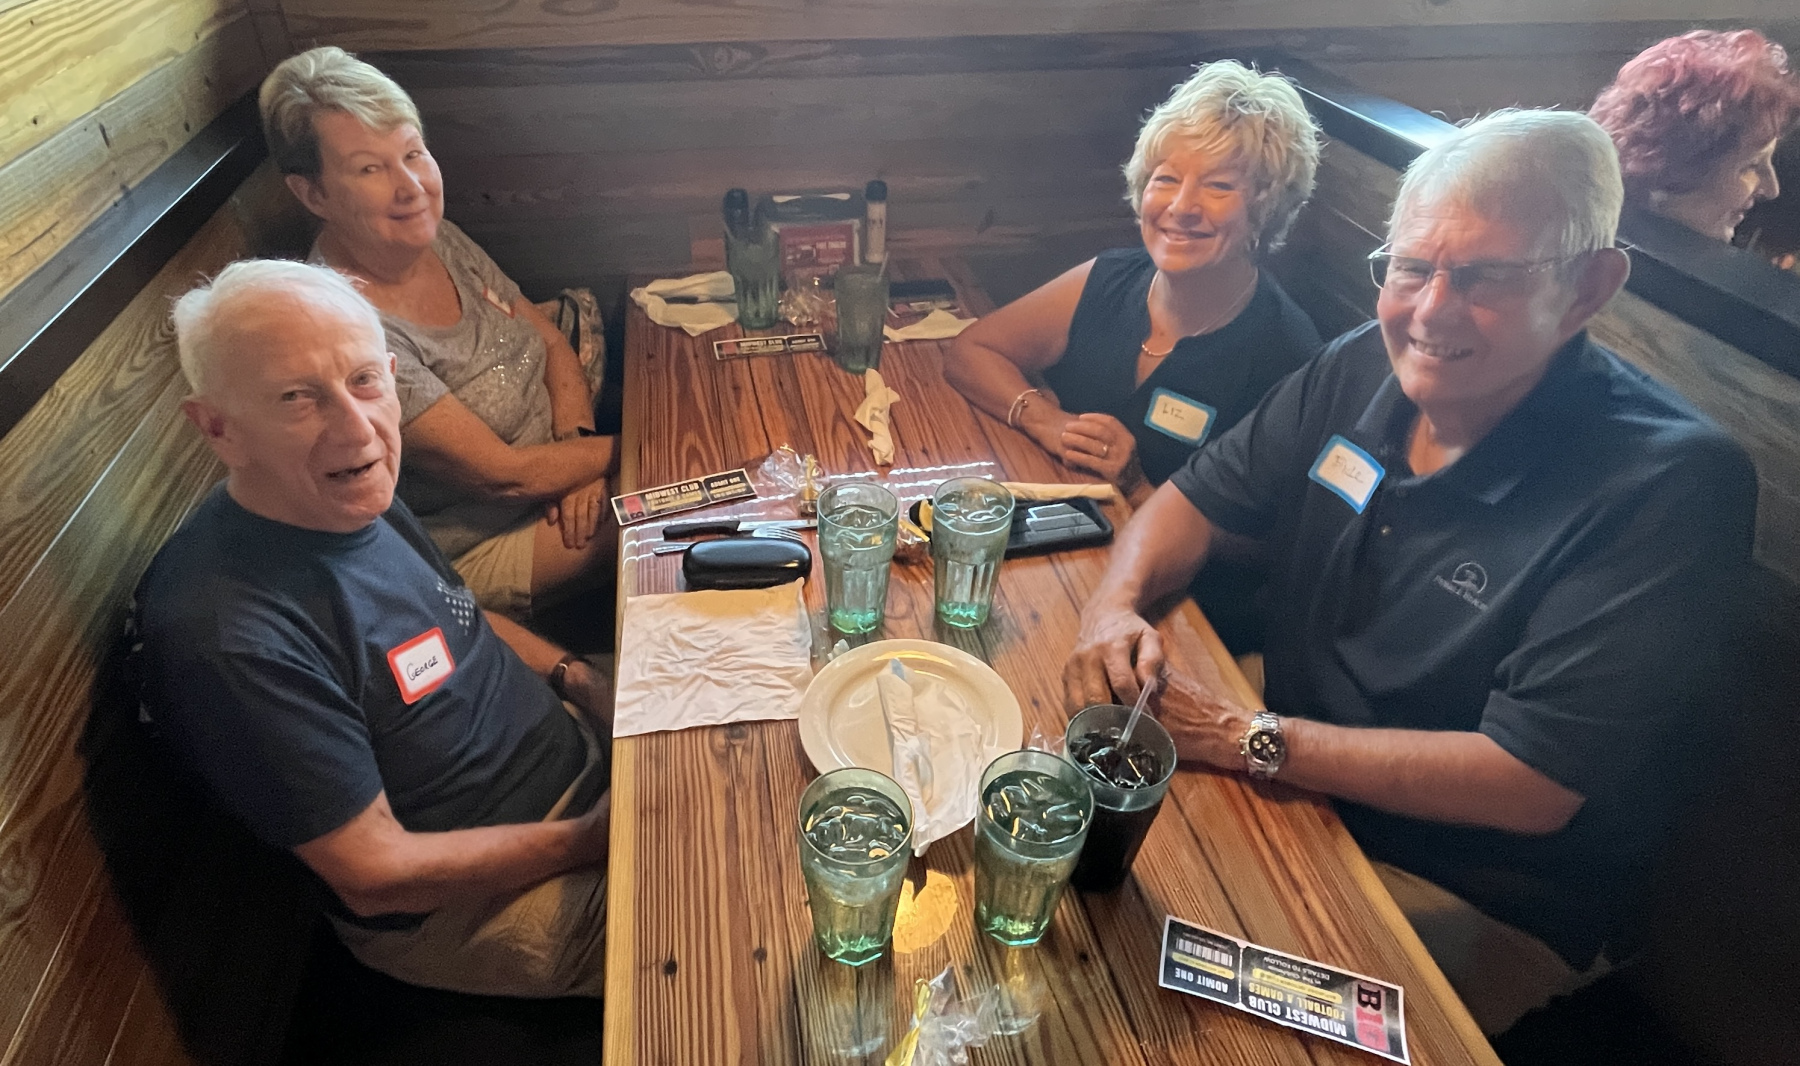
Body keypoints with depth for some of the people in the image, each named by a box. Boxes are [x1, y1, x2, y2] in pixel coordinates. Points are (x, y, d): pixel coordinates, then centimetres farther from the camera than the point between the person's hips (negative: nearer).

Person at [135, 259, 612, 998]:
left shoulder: (354, 496, -6)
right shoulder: (232, 638, -31)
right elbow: (374, 875, -24)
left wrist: (578, 677, -3)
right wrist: (586, 841, -18)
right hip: (459, 908, -7)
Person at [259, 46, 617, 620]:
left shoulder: (442, 240, -2)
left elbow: (554, 346, 6)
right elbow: (504, 474, -24)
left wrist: (577, 446, -13)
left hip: (555, 480, 8)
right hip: (475, 550, -8)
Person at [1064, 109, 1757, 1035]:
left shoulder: (1669, 484, -24)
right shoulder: (1366, 365, -6)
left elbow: (1531, 786, -26)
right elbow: (1199, 498, 2)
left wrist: (1248, 741, -28)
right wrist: (1116, 604, -19)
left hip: (1479, 898, -5)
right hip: (1292, 780, 6)